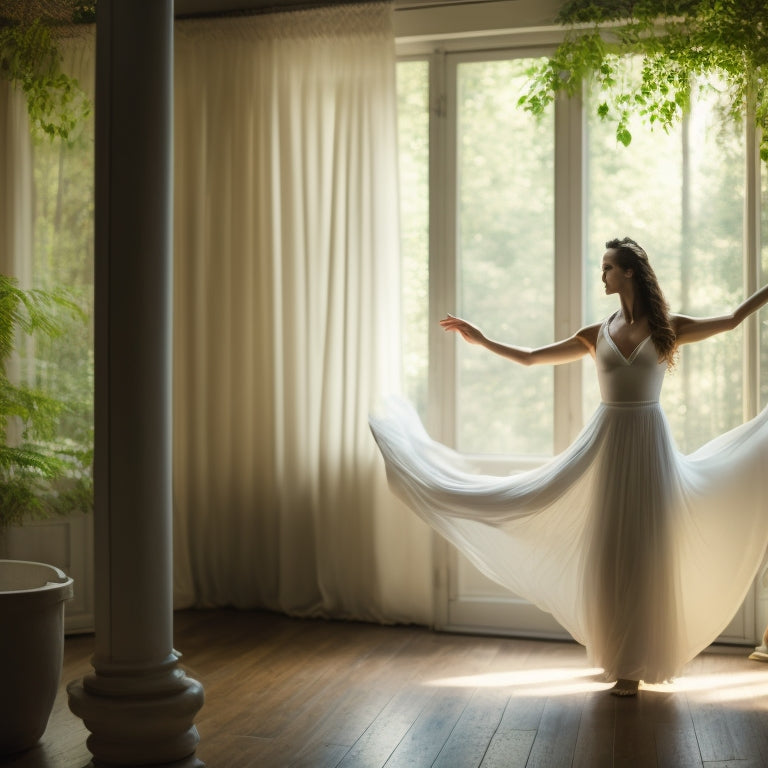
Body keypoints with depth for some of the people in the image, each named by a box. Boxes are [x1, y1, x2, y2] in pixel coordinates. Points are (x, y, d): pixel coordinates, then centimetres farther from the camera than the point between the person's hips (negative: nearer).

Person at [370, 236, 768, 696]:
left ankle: (636, 662, 16)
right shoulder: (597, 334, 7)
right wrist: (481, 339, 7)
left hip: (649, 443, -2)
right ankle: (621, 656, 17)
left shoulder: (668, 328, 2)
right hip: (608, 441, 2)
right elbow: (530, 358, 10)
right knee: (610, 549, 3)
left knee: (645, 548, 3)